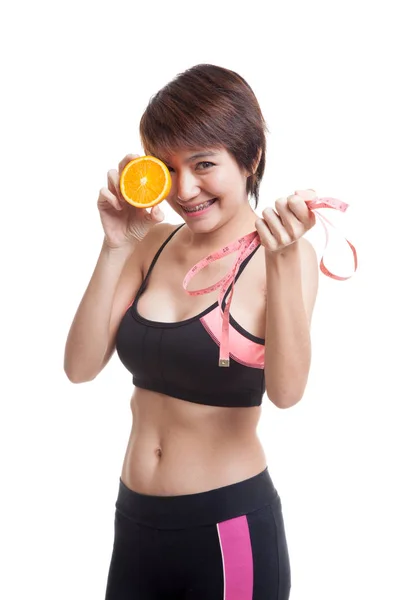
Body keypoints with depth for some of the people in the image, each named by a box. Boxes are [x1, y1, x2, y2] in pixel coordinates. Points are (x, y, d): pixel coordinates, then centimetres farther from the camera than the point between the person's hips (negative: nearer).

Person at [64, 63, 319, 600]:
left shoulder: (281, 254, -11)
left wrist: (283, 260, -34)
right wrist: (116, 247, -12)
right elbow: (81, 366, -5)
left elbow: (286, 391, -25)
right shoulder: (154, 245, 3)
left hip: (231, 529, -4)